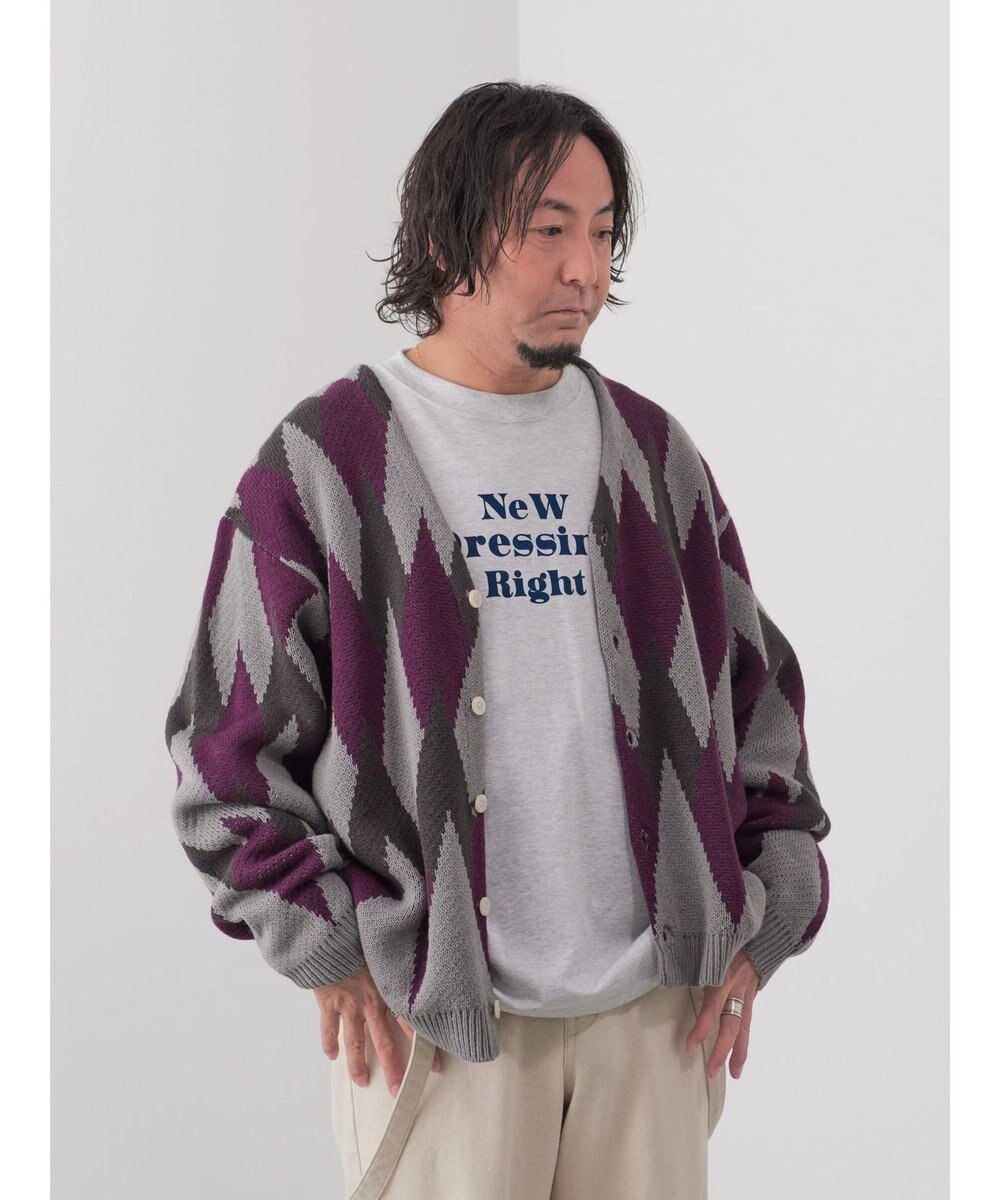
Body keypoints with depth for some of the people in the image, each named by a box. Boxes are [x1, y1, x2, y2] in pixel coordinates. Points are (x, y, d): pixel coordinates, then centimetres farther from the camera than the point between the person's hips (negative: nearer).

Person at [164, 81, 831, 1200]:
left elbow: (756, 691, 15)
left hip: (655, 998, 4)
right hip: (431, 1015, -4)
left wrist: (754, 930, 8)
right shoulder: (326, 459, -3)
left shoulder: (652, 451, 10)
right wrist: (330, 951, -8)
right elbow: (228, 738, -3)